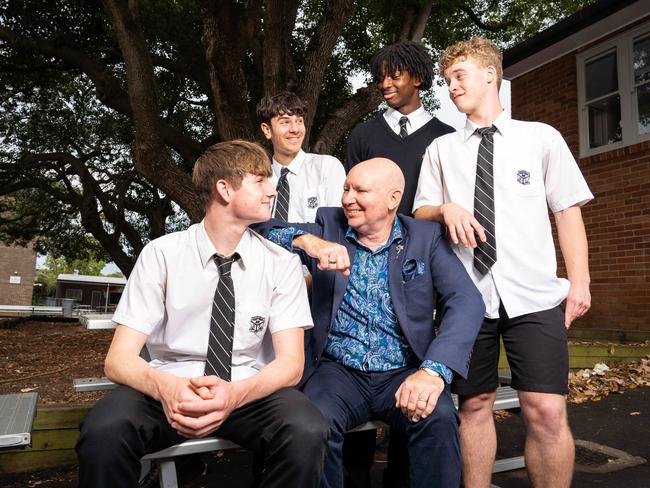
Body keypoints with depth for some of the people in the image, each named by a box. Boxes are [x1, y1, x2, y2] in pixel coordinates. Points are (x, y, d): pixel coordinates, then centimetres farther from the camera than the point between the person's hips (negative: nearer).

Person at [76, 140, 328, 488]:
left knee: (307, 433, -29)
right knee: (103, 431, -30)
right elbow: (119, 358, -8)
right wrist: (165, 387, -30)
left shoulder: (281, 264, -3)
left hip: (250, 392, 1)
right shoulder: (161, 254, -6)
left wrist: (236, 393, -29)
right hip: (171, 390, 0)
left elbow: (291, 363, -9)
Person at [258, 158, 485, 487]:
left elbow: (467, 302, -9)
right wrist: (306, 240, -26)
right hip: (338, 372, 1)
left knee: (439, 420, -28)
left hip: (404, 374, 0)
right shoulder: (328, 225, 7)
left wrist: (434, 370, -25)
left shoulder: (426, 237, 4)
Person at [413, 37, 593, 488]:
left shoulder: (542, 138, 8)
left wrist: (580, 280, -2)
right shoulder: (442, 149, 13)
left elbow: (567, 211, 6)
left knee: (547, 412, -8)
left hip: (534, 296, -1)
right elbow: (420, 213, 13)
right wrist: (445, 209, -10)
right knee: (475, 407, 8)